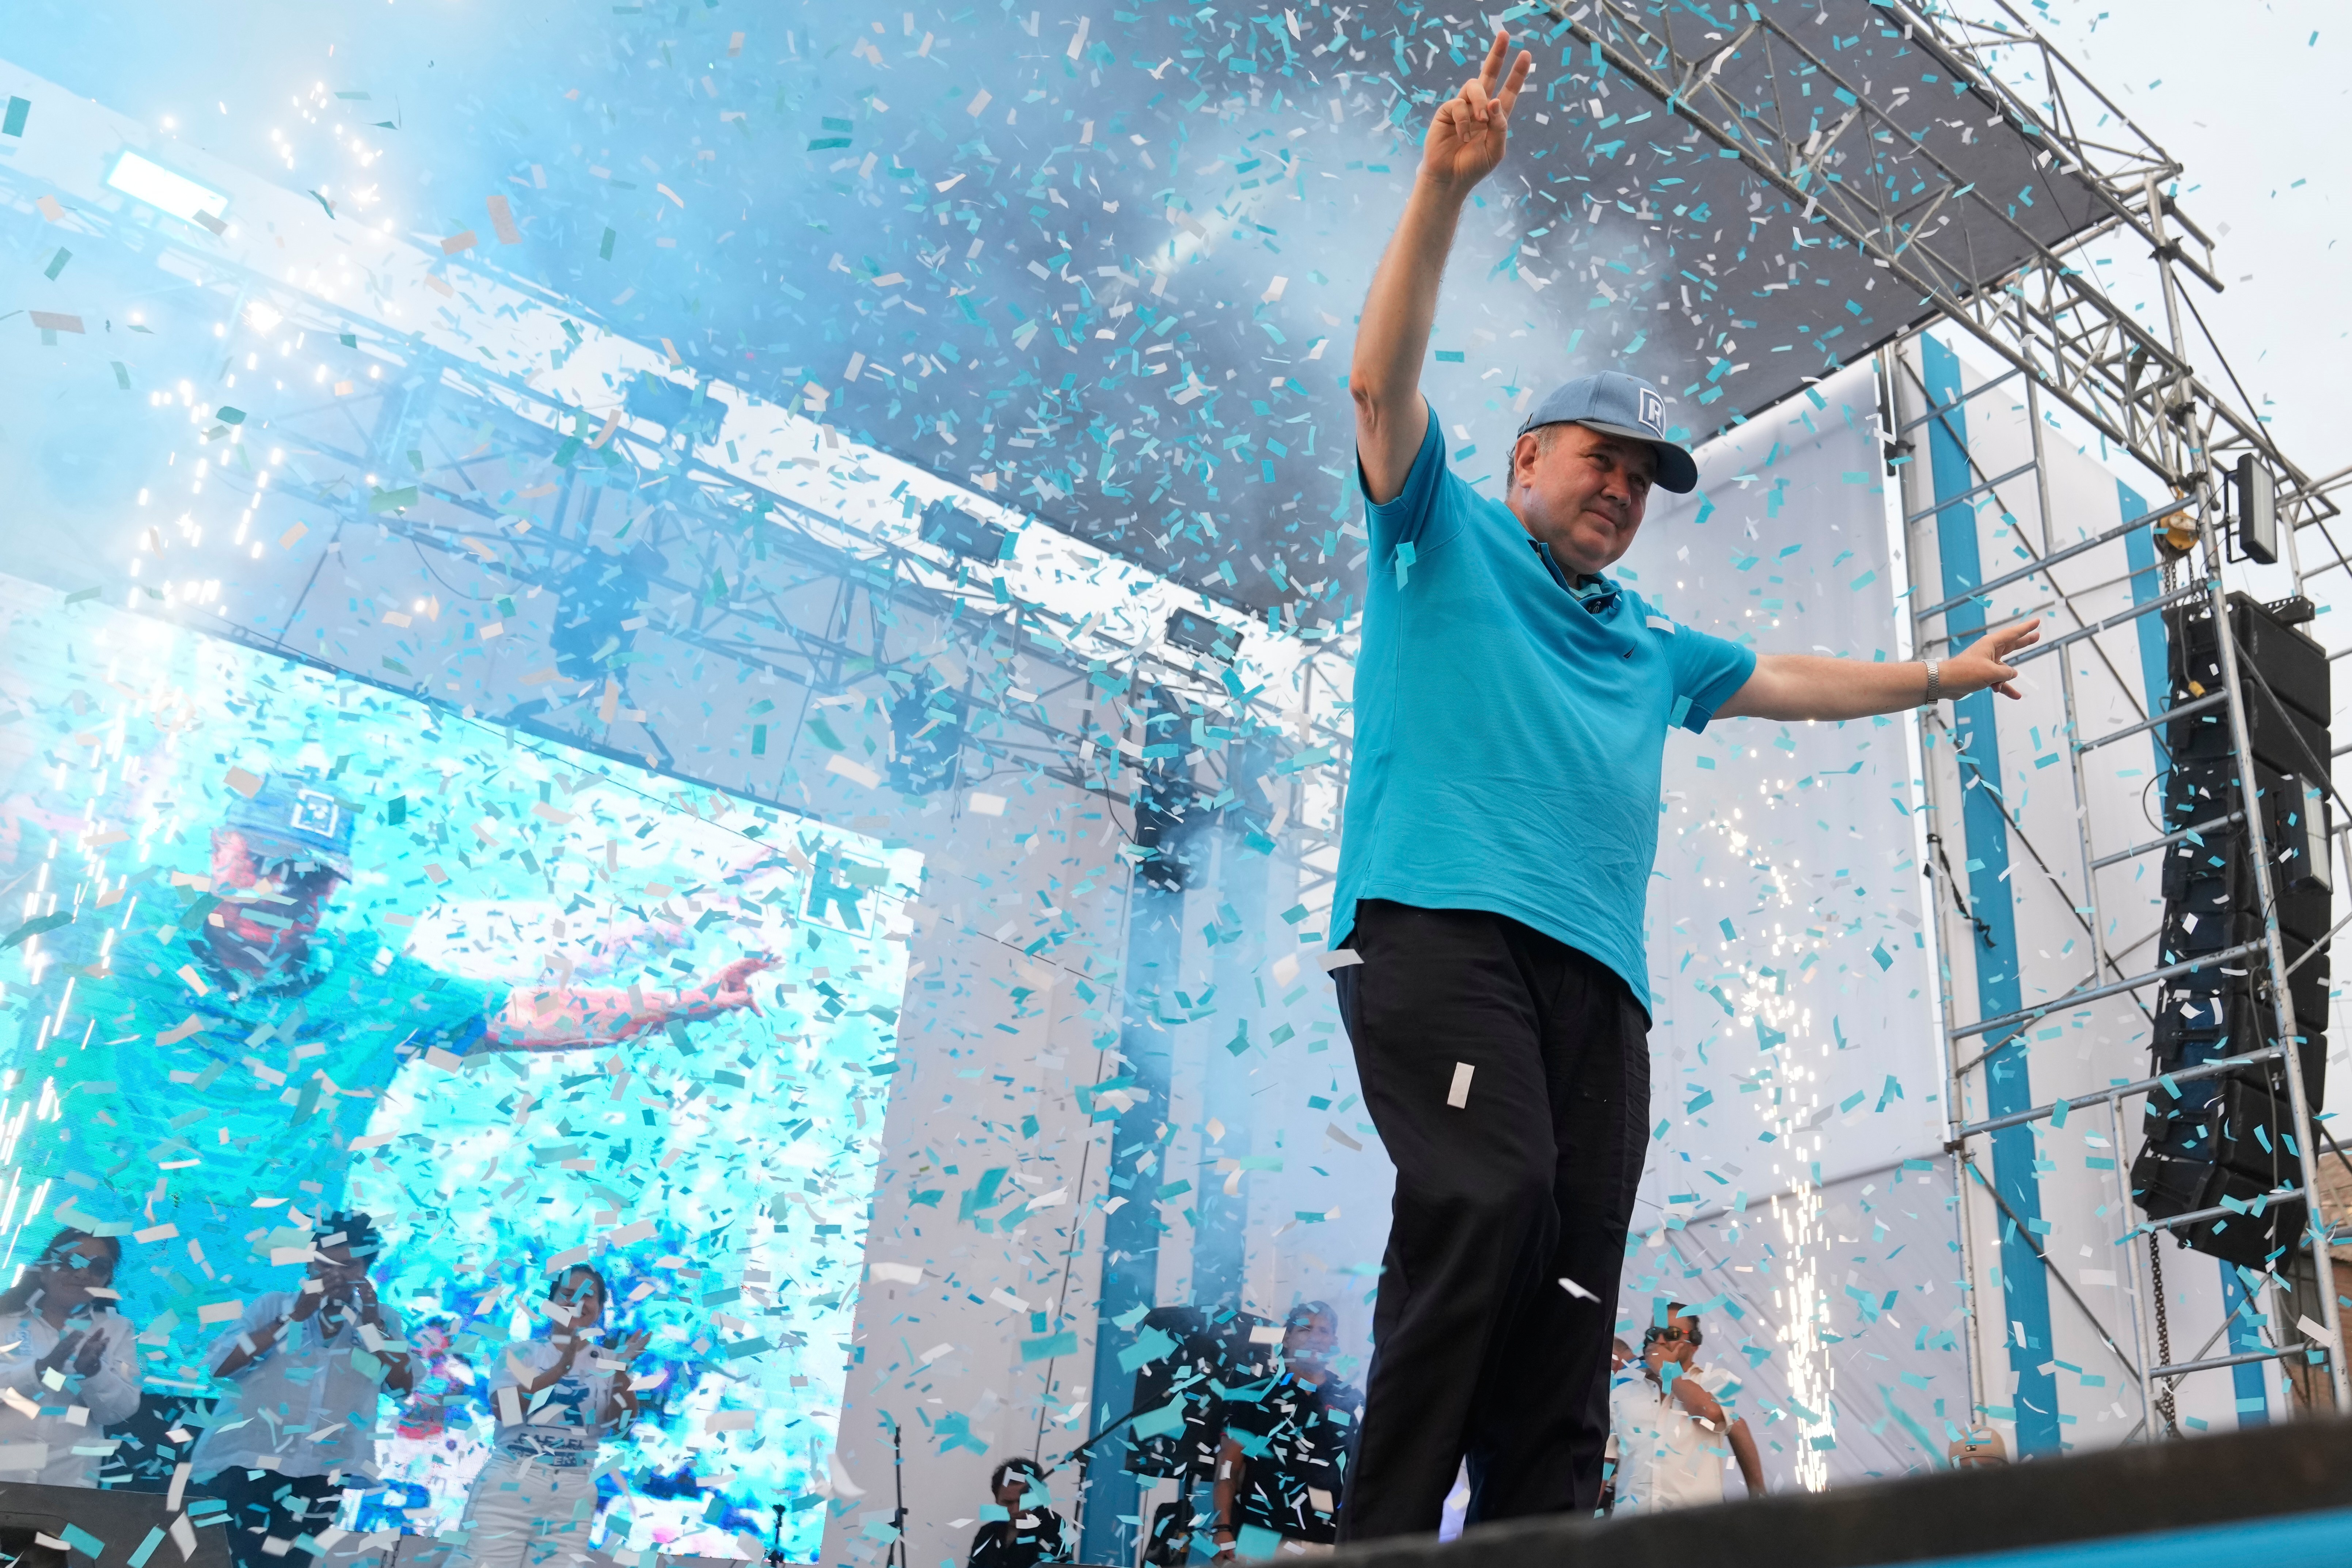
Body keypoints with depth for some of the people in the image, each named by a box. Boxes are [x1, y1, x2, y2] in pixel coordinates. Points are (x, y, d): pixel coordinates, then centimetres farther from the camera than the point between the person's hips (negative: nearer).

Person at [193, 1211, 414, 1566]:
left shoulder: (382, 1318, 10)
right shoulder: (274, 1305, 7)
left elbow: (403, 1385, -3)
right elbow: (220, 1367, -7)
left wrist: (370, 1323, -11)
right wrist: (294, 1317, -12)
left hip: (322, 1471, 1)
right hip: (249, 1459, -1)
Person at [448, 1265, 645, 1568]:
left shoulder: (607, 1361, 7)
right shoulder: (522, 1352, 4)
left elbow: (624, 1421, -2)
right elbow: (502, 1409, -11)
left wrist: (622, 1370, -18)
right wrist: (561, 1367, -20)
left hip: (574, 1494, 1)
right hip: (510, 1481, -1)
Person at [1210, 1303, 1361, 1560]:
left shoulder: (1352, 1404, 11)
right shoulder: (1253, 1398, 6)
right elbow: (1228, 1467, 5)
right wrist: (1224, 1530, -4)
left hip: (1327, 1544, 2)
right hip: (1261, 1538, -1)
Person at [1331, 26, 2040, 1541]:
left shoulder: (1650, 645, 33)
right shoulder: (1447, 538, 16)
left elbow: (1790, 679, 47)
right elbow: (1385, 379, 3)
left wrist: (1938, 675, 51)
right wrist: (1445, 187, -6)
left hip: (1596, 972, 7)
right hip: (1441, 922, -6)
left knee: (1574, 1284, -5)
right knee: (1487, 1202, -28)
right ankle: (1381, 1536, -24)